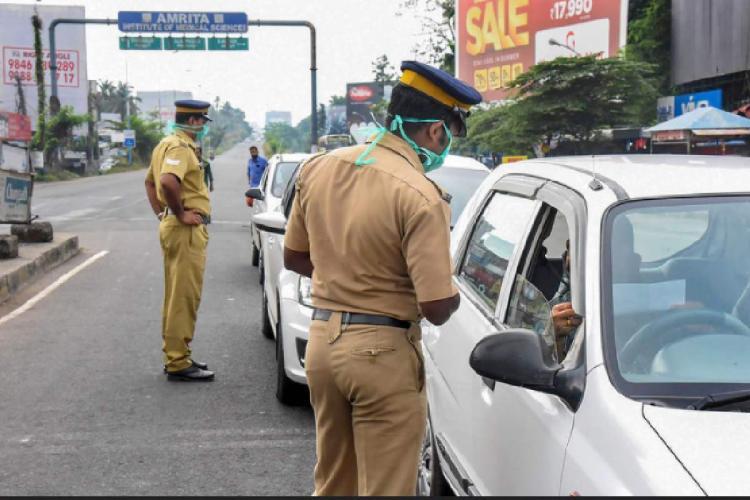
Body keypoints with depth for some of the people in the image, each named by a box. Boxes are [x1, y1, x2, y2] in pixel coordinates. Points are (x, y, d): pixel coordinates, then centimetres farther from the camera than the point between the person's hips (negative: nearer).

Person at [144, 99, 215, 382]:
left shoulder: (166, 144, 17)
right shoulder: (181, 147, -15)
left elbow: (150, 181, 27)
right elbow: (168, 181, -33)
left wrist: (161, 213, 19)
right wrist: (181, 213, -22)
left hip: (172, 227, 11)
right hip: (187, 230, -11)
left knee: (176, 296, 17)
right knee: (184, 297, -6)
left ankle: (175, 355, 26)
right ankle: (178, 363, -2)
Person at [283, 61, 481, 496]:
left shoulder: (319, 167, 2)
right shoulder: (421, 196, -20)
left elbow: (295, 257, 14)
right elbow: (437, 308, -19)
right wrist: (452, 292, 2)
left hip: (322, 341, 7)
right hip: (382, 352, -7)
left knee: (332, 483, 22)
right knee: (384, 489, 7)